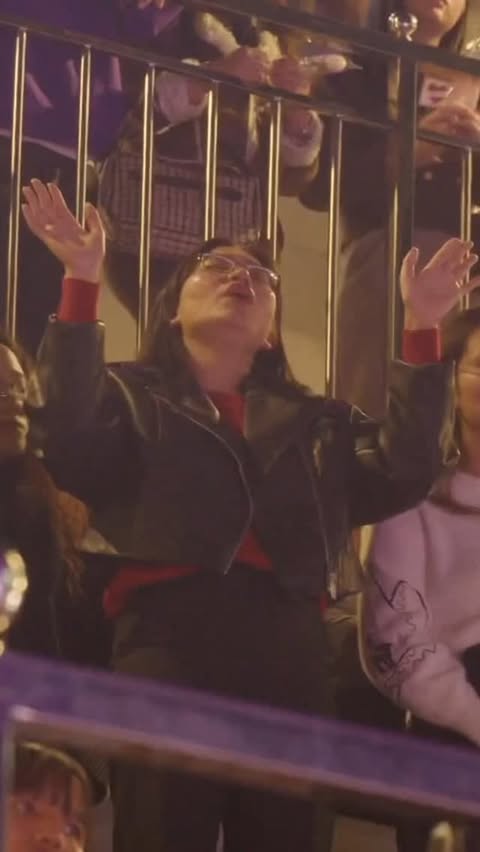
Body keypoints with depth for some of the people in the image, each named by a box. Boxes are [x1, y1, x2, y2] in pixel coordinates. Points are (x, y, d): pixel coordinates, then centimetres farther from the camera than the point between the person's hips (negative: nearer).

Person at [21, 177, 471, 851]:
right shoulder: (133, 396, 17)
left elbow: (402, 474, 10)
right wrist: (82, 284, -10)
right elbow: (72, 452, -5)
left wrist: (421, 329, 4)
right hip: (171, 641, -3)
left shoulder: (315, 423, 27)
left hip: (290, 651, 3)